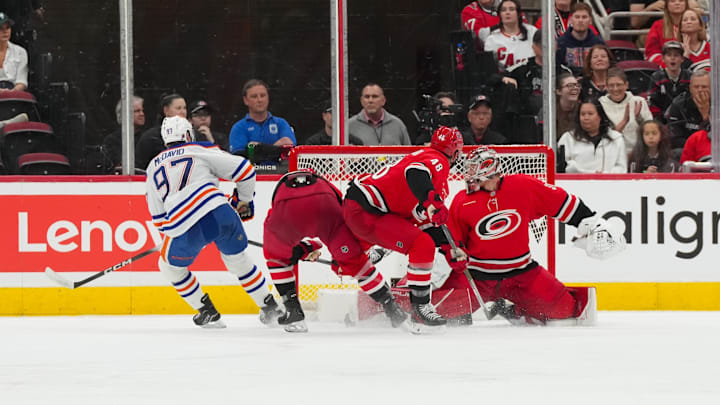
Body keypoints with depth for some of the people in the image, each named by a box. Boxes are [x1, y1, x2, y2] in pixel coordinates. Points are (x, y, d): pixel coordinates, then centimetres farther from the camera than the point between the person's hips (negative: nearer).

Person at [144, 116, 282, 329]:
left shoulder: (154, 167, 23)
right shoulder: (201, 150, 16)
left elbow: (158, 217, 21)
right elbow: (244, 169, 10)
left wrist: (172, 233, 38)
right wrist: (243, 200, 27)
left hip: (184, 229, -1)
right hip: (220, 213, 1)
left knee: (170, 266, 26)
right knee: (238, 259, 25)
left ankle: (207, 312, 23)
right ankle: (270, 306, 28)